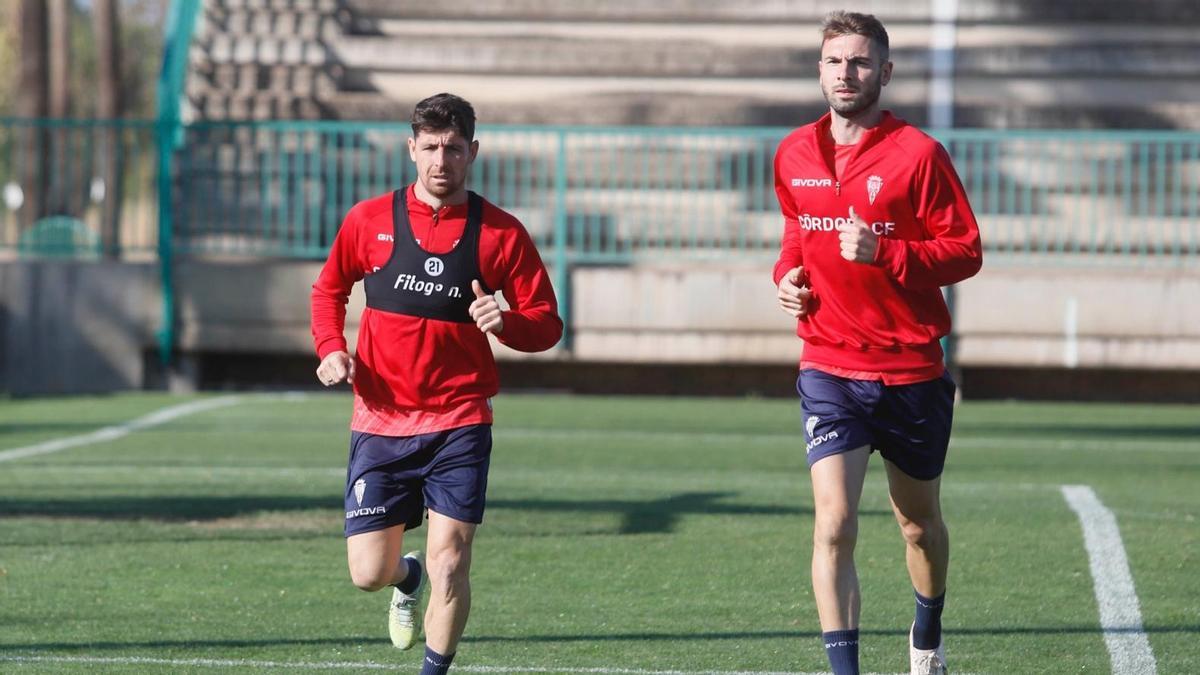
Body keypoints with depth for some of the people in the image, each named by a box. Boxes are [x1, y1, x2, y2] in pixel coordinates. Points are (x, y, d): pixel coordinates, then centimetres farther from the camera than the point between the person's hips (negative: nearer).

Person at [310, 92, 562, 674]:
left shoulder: (501, 233, -2)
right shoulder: (369, 220, 1)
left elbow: (547, 324, 3)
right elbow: (329, 289, 17)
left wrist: (505, 322, -18)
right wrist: (331, 348, -1)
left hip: (459, 423, -1)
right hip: (380, 422, 1)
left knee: (449, 564, -12)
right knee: (369, 572, 2)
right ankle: (409, 579, 39)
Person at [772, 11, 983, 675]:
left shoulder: (917, 153, -9)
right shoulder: (794, 155, 5)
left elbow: (966, 250, -11)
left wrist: (885, 253, -24)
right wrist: (787, 272, 2)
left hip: (911, 371, -1)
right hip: (829, 370, 2)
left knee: (919, 524, 17)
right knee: (832, 527, -15)